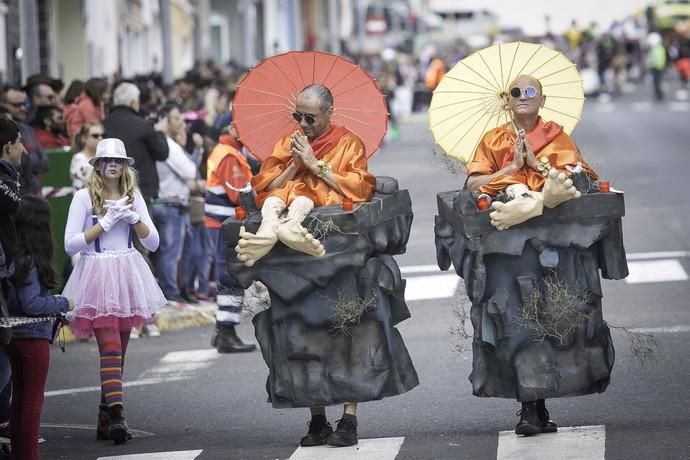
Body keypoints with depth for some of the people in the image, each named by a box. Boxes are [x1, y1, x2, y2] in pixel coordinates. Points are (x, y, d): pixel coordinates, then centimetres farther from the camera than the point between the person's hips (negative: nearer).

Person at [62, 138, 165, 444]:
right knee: (110, 349, -16)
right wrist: (105, 223, -11)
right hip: (97, 276, -5)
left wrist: (134, 218, -8)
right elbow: (70, 245, -8)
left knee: (117, 350, 7)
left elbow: (153, 243, 8)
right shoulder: (84, 197, -2)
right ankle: (116, 415, -22)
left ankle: (105, 418, 12)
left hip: (127, 276, 5)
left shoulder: (133, 195, 10)